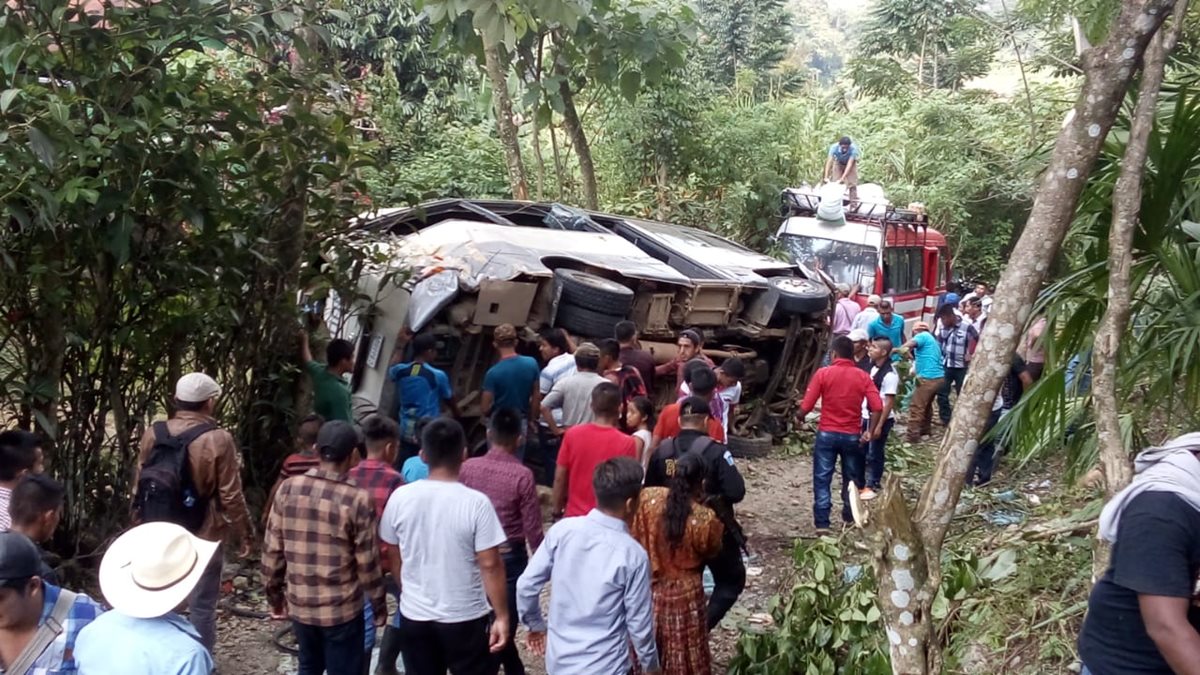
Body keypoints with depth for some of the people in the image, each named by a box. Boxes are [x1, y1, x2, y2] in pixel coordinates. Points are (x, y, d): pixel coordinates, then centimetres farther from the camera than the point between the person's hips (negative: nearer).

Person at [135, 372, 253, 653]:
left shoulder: (153, 434, -2)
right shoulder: (218, 440, -18)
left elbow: (140, 485, 9)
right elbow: (231, 496, -15)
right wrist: (245, 534, -2)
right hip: (203, 535, -5)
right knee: (201, 606, 8)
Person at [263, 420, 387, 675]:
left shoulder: (288, 488, -7)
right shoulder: (357, 499, -17)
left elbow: (272, 550, -1)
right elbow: (367, 563, -12)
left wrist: (274, 594, 13)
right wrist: (379, 606, 2)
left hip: (299, 604, 4)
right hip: (342, 609, -4)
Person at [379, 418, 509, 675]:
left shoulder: (400, 498, -7)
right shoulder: (476, 503, -19)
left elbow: (394, 558, 4)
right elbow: (490, 565, -17)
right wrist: (502, 615, -8)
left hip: (414, 616, 3)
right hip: (466, 618, -3)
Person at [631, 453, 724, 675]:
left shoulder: (647, 497, -17)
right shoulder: (705, 519, -24)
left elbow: (635, 536, -4)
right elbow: (712, 551, -4)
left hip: (647, 587, 3)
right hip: (684, 593, -3)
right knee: (683, 655, 17)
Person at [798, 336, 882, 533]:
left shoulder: (823, 373, -8)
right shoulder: (863, 376, -1)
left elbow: (806, 406, -10)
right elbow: (877, 407, -11)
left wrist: (799, 418, 10)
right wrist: (870, 431, -2)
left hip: (827, 434, -2)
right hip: (852, 436, 2)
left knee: (822, 479, 3)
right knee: (851, 479, 18)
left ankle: (822, 523, 0)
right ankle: (850, 517, 30)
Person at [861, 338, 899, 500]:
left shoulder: (890, 374, -20)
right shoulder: (872, 367, 4)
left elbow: (889, 402, -19)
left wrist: (879, 425, -19)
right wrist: (860, 414, 13)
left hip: (881, 419, -7)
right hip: (866, 416, 7)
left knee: (875, 454, 4)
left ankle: (873, 486, 18)